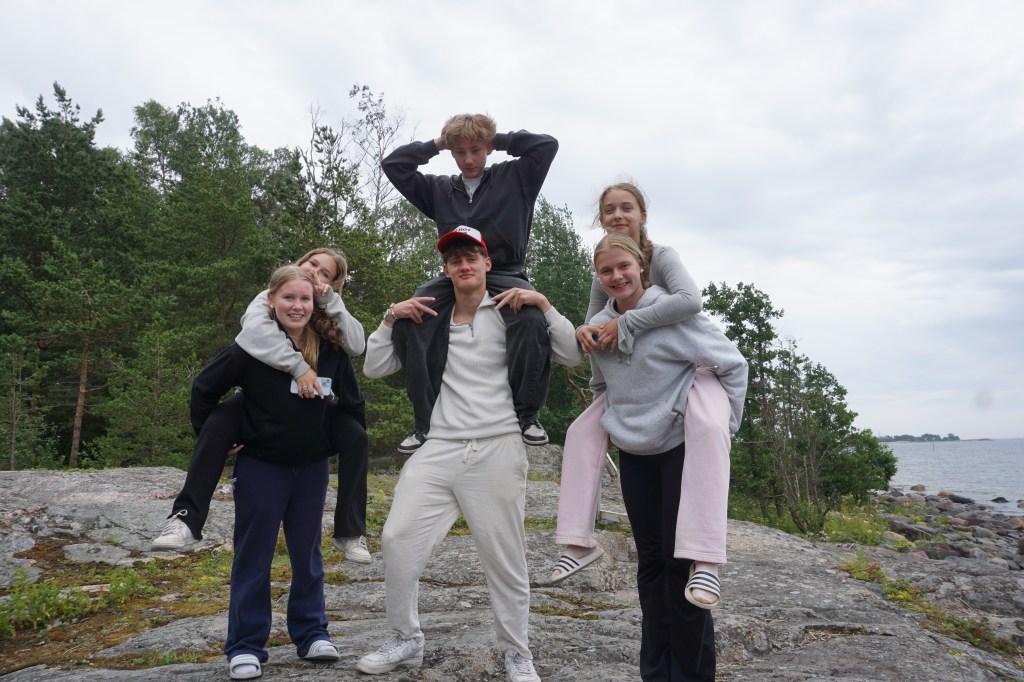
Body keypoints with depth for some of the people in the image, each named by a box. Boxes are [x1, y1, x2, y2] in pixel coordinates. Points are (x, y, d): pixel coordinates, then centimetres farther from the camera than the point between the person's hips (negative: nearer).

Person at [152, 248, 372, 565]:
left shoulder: (330, 314, -1)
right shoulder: (270, 298, -9)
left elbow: (357, 346, -21)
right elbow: (255, 328, -33)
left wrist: (331, 301, -27)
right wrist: (298, 365, -43)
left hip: (311, 403, 2)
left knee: (356, 437, -20)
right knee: (217, 425, -30)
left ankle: (350, 532, -9)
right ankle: (187, 518, -20)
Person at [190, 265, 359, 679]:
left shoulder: (331, 352, -5)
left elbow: (352, 404, 9)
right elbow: (204, 389, -2)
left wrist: (333, 444, 6)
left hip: (312, 469, 3)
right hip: (260, 467, -2)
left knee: (307, 553, 13)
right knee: (253, 556, 7)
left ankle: (311, 634, 28)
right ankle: (245, 646, 20)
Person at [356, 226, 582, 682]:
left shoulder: (511, 314, 6)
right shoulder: (427, 321, 14)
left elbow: (572, 356, 0)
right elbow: (373, 368, 13)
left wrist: (543, 304, -8)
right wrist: (391, 318, 2)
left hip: (497, 451, -2)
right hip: (438, 450, 3)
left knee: (504, 557, 4)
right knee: (398, 539, -3)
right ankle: (406, 640, 19)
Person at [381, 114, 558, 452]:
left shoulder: (514, 178, 11)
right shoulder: (439, 189, 17)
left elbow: (547, 144, 2)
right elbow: (391, 164, 16)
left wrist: (498, 139, 9)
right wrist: (435, 144, 14)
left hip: (503, 274, -2)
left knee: (533, 319, -35)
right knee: (407, 321, -24)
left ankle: (526, 414, -16)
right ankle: (426, 422, -14)